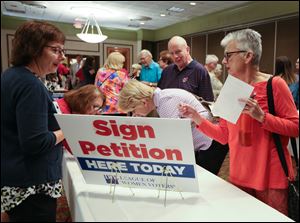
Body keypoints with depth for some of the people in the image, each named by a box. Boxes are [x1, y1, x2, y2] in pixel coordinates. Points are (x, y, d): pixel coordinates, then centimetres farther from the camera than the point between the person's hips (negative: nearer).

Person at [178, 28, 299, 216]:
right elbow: (224, 136, 6)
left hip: (271, 177, -4)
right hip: (239, 176, 5)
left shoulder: (274, 84, -10)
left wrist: (261, 116, -23)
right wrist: (197, 118, -4)